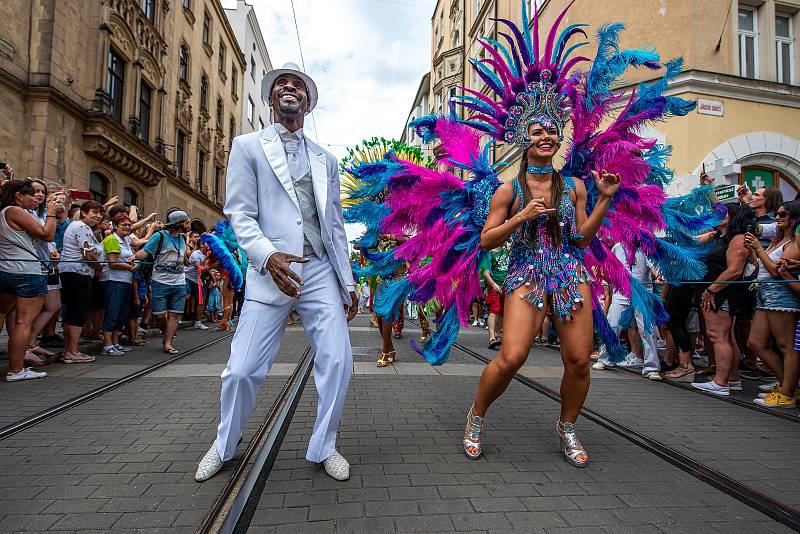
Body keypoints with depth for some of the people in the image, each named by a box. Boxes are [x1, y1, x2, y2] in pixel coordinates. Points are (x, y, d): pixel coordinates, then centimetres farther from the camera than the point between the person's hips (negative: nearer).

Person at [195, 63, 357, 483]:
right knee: (242, 370, 0)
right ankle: (224, 445, 30)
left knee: (337, 361, -3)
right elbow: (240, 216, -2)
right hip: (270, 273, -2)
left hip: (320, 272, 3)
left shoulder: (325, 160, 16)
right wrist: (268, 256, -21)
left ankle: (323, 447, 20)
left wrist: (347, 283, 11)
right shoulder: (248, 146, 7)